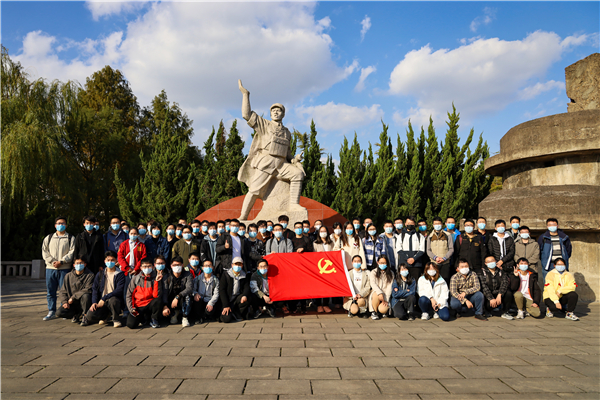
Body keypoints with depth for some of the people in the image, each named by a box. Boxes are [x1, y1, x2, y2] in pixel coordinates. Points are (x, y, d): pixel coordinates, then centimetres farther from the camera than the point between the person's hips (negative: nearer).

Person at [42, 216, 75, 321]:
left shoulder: (71, 238, 5)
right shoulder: (48, 238, 15)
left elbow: (72, 253, -4)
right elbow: (45, 252, 7)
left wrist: (61, 261, -14)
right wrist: (52, 261, -8)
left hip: (65, 268, -3)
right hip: (50, 268, 3)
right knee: (50, 291, 6)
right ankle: (51, 312, 15)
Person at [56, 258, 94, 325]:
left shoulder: (90, 275, -5)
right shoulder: (68, 276, 10)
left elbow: (88, 290, -16)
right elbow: (62, 291, 9)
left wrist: (73, 297, -17)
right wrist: (64, 301, -10)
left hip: (82, 302, -4)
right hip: (71, 304, 4)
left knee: (86, 296, -36)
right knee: (59, 312, -20)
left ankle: (85, 316, -13)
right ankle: (77, 314, 9)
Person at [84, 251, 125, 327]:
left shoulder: (120, 275, -1)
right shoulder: (100, 274, 13)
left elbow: (119, 290, -12)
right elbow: (94, 289, 9)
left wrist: (104, 298, -20)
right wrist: (94, 302, -7)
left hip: (114, 299, -3)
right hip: (101, 302, 3)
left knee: (112, 300, -39)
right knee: (90, 317, -22)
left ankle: (115, 319, -9)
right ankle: (106, 316, 13)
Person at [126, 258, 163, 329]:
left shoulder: (155, 278, -2)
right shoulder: (135, 278, 3)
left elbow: (156, 296, -14)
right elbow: (129, 295, 5)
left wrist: (156, 282, -21)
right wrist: (131, 308, -7)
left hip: (150, 305, -1)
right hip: (138, 307, 1)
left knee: (158, 301, -34)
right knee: (131, 325, -23)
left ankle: (153, 320, -6)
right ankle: (143, 317, 13)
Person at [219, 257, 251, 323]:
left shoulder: (244, 276, 6)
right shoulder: (225, 274, -5)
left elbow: (247, 287, -3)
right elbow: (221, 290, -10)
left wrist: (245, 295, -29)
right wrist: (226, 306, -18)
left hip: (237, 299, 3)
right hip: (227, 300, -3)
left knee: (246, 299, -29)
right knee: (227, 319, -25)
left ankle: (236, 313, -6)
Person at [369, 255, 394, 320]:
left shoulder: (391, 273, 7)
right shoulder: (373, 272, 4)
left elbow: (390, 287, -3)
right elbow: (373, 284, -12)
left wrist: (386, 300, -15)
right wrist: (380, 293, -31)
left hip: (385, 295, 1)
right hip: (376, 292, 0)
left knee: (382, 310, -29)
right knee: (376, 294, -38)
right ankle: (374, 312, -13)